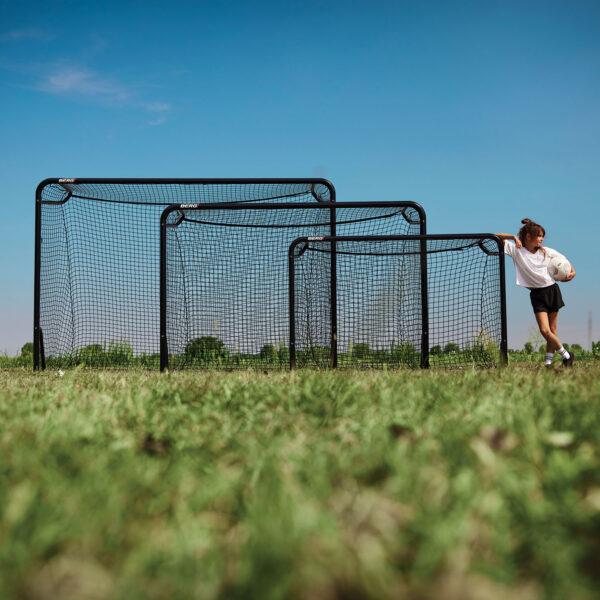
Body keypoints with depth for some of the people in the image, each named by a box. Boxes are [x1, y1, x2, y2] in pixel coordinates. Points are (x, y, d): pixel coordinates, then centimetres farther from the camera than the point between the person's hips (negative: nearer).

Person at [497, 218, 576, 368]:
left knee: (553, 330, 3)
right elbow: (497, 237, -9)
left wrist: (572, 271, -3)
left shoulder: (547, 252, 2)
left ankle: (548, 361, 14)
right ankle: (566, 355, 4)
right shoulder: (516, 250, -5)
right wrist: (513, 237, -20)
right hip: (537, 295, -2)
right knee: (545, 330, -14)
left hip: (552, 290, 2)